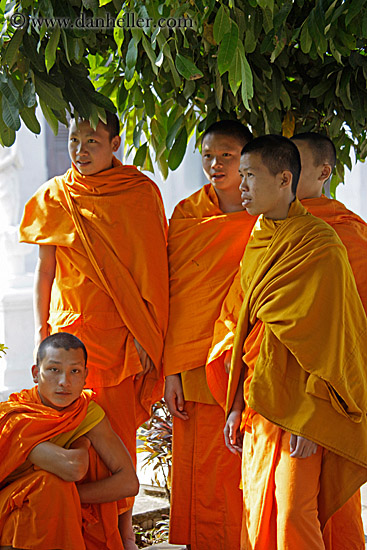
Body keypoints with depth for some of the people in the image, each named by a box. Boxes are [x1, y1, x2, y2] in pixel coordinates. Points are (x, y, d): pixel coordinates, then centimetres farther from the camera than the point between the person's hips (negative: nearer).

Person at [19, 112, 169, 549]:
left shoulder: (140, 193, 1)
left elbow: (151, 270, 0)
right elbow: (45, 271, 11)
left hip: (121, 332, -2)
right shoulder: (54, 197, 7)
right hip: (69, 327, 2)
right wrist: (42, 333, 6)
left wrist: (145, 335, -5)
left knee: (119, 426, 0)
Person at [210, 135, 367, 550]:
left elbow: (328, 338, -14)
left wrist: (310, 421, -17)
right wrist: (237, 405, 15)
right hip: (258, 404, 8)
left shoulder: (319, 246, -12)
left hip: (298, 410, -7)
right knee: (256, 514, 9)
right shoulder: (256, 243, 13)